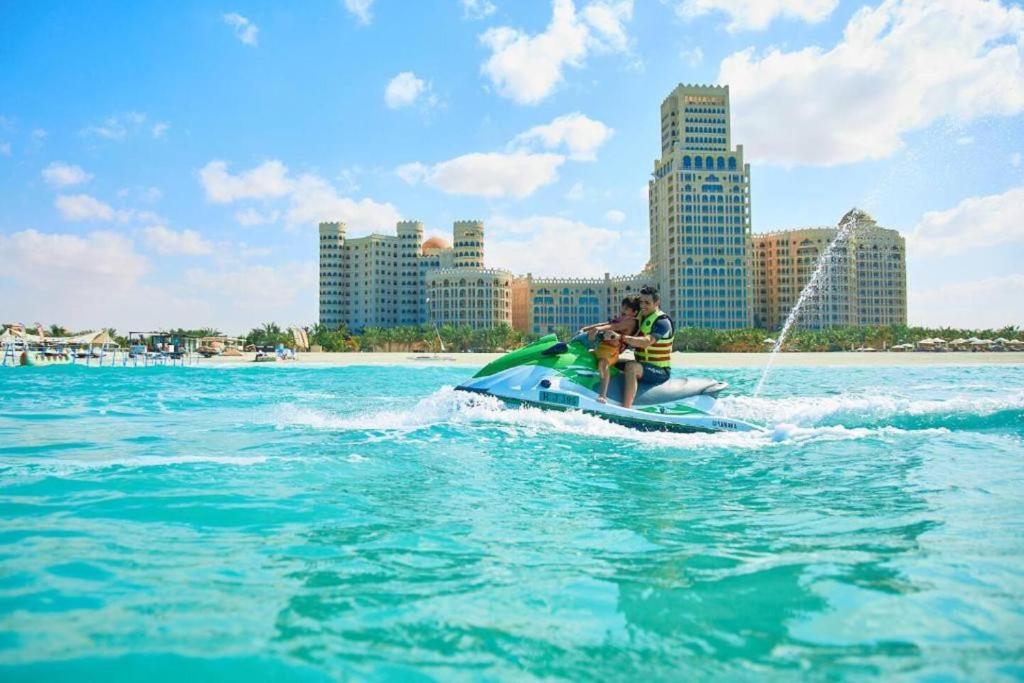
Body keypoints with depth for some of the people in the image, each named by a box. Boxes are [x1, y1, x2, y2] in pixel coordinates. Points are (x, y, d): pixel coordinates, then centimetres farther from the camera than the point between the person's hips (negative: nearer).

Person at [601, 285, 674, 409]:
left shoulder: (662, 322, -16)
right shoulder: (640, 317, 10)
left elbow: (646, 342, -34)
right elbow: (632, 344, 16)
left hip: (660, 371, -9)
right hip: (641, 365, 9)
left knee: (631, 367, -36)